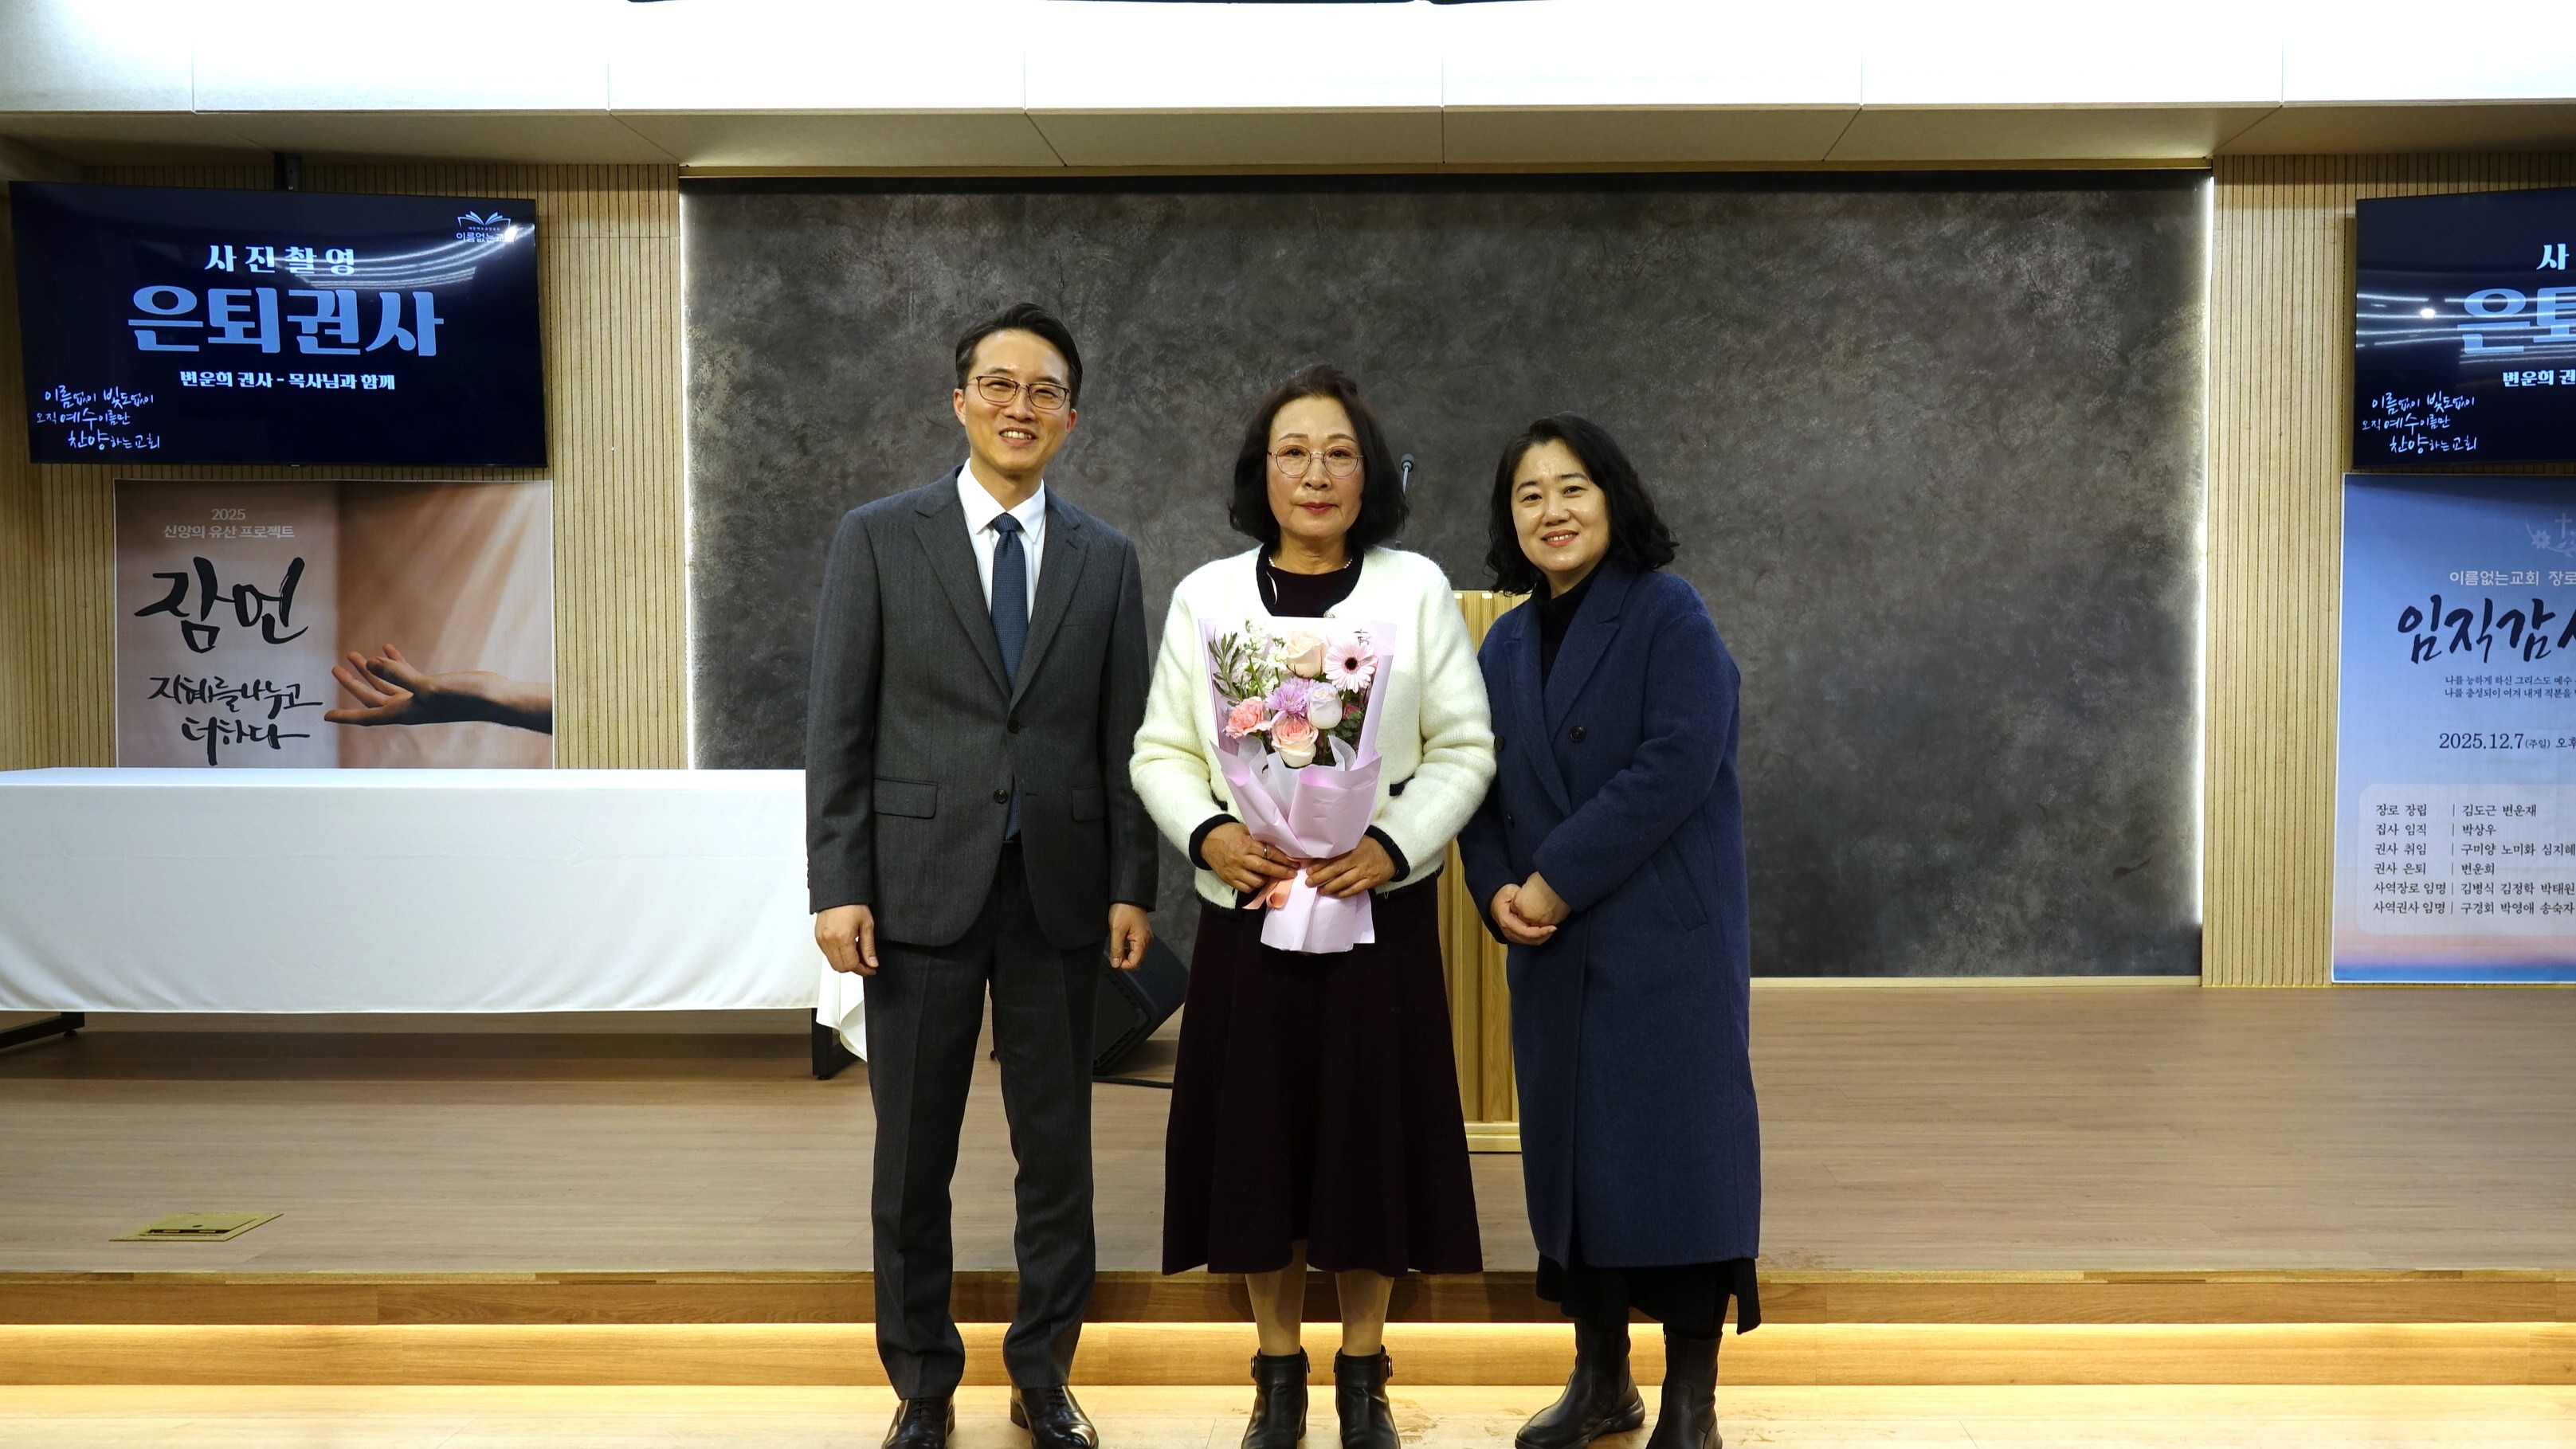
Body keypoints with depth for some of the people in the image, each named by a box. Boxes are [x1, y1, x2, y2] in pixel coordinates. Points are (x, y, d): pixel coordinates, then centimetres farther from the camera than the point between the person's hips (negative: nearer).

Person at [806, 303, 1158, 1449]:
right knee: (914, 1153, 7)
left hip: (1059, 889, 2)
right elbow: (837, 727, -2)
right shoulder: (878, 537, 1)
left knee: (1057, 1148, 9)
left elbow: (1122, 737, 7)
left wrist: (1133, 884, 1)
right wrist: (836, 885, -8)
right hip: (922, 882, -2)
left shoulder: (1105, 558, 7)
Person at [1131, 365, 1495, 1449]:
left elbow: (1465, 748, -1)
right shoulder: (1206, 595, 4)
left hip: (1380, 911, -1)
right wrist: (1207, 832, -14)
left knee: (1369, 1129, 4)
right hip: (1246, 912, 1)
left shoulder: (1417, 589, 1)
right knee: (1258, 1136, 5)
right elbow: (1162, 752, 6)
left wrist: (1392, 845, -15)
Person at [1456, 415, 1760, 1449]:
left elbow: (1678, 765, -17)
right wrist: (1498, 889, -8)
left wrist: (1557, 880, -17)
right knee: (1568, 1149, 10)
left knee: (1672, 1146, -1)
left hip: (1666, 937, -6)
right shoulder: (1507, 643, 12)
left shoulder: (1669, 616, -6)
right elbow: (1482, 785, 11)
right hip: (1553, 947, 6)